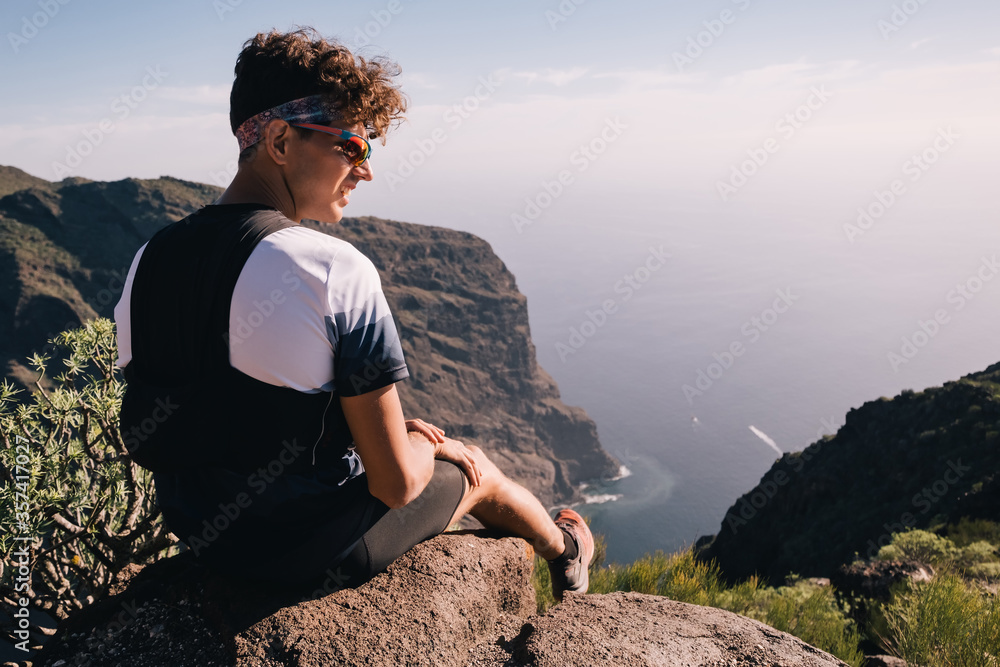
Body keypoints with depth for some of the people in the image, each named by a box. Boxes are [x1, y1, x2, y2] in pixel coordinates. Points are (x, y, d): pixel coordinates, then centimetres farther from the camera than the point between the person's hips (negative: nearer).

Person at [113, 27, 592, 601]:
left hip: (197, 532, 7)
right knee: (476, 469, 22)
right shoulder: (338, 272, -28)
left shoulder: (148, 260, -7)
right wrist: (424, 445, 2)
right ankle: (564, 550, 57)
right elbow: (396, 484, -25)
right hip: (315, 550, -6)